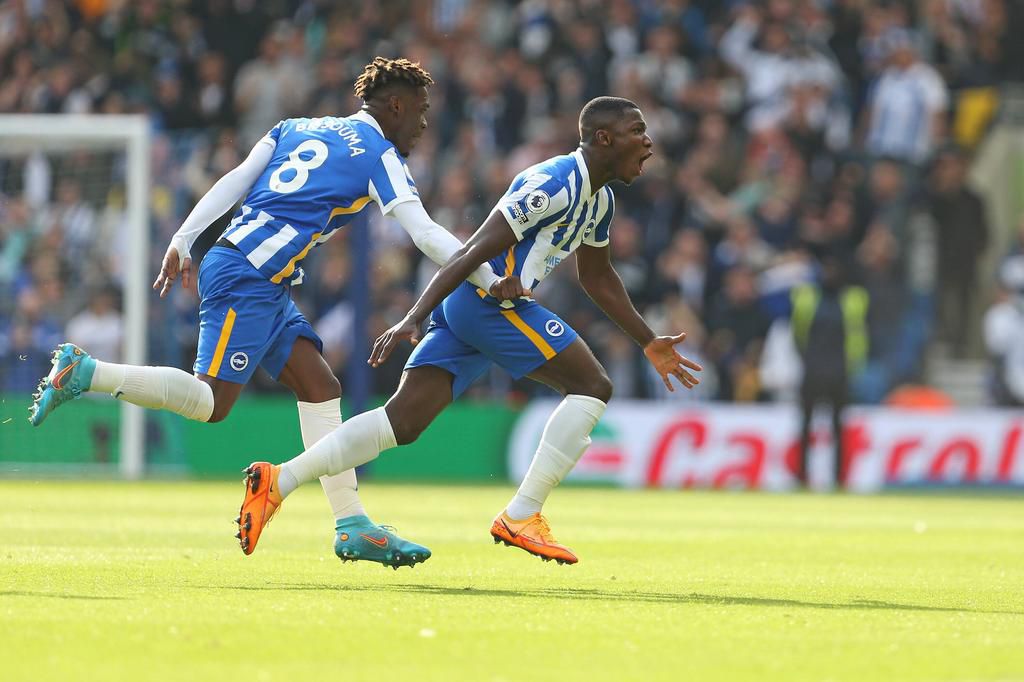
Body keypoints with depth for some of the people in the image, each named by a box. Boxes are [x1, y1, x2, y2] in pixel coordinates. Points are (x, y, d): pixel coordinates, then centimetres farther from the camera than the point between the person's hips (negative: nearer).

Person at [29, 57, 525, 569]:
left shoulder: (297, 129, 21)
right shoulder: (379, 156, 0)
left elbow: (235, 181, 13)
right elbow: (425, 234, -7)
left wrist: (182, 243, 9)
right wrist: (490, 282, -4)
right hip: (247, 276, -9)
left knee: (320, 387, 5)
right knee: (211, 402, -13)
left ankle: (352, 526, 0)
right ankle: (85, 372, -10)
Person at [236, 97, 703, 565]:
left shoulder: (599, 200, 16)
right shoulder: (555, 185, -15)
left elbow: (597, 278, 33)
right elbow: (473, 253, -21)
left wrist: (649, 343, 34)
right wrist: (413, 319, -26)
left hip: (461, 304, 9)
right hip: (489, 300, -9)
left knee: (403, 421, 0)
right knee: (592, 386, -6)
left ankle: (279, 482, -8)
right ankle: (521, 517, -6)